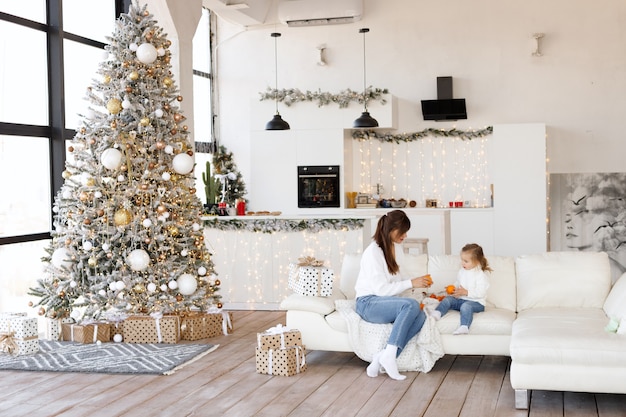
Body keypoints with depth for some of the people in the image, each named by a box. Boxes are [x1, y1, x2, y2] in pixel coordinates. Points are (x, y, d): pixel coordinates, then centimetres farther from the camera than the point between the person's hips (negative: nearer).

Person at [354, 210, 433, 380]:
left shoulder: (390, 248, 13)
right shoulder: (373, 251, -14)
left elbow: (397, 280, 18)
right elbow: (381, 289, -19)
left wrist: (418, 281, 1)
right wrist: (411, 283, -16)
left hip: (385, 301, 8)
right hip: (368, 304, -8)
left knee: (421, 317, -22)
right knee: (411, 305, -33)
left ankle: (382, 357, -23)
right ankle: (389, 355, -30)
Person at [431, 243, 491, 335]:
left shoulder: (481, 275, -12)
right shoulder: (462, 271, 10)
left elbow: (481, 293, -18)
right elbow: (457, 283, 26)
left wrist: (466, 292, -23)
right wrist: (454, 288, 3)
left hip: (476, 302, -7)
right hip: (460, 300, 7)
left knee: (466, 306, -36)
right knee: (447, 299, -13)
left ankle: (464, 327, -52)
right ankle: (436, 313, -33)